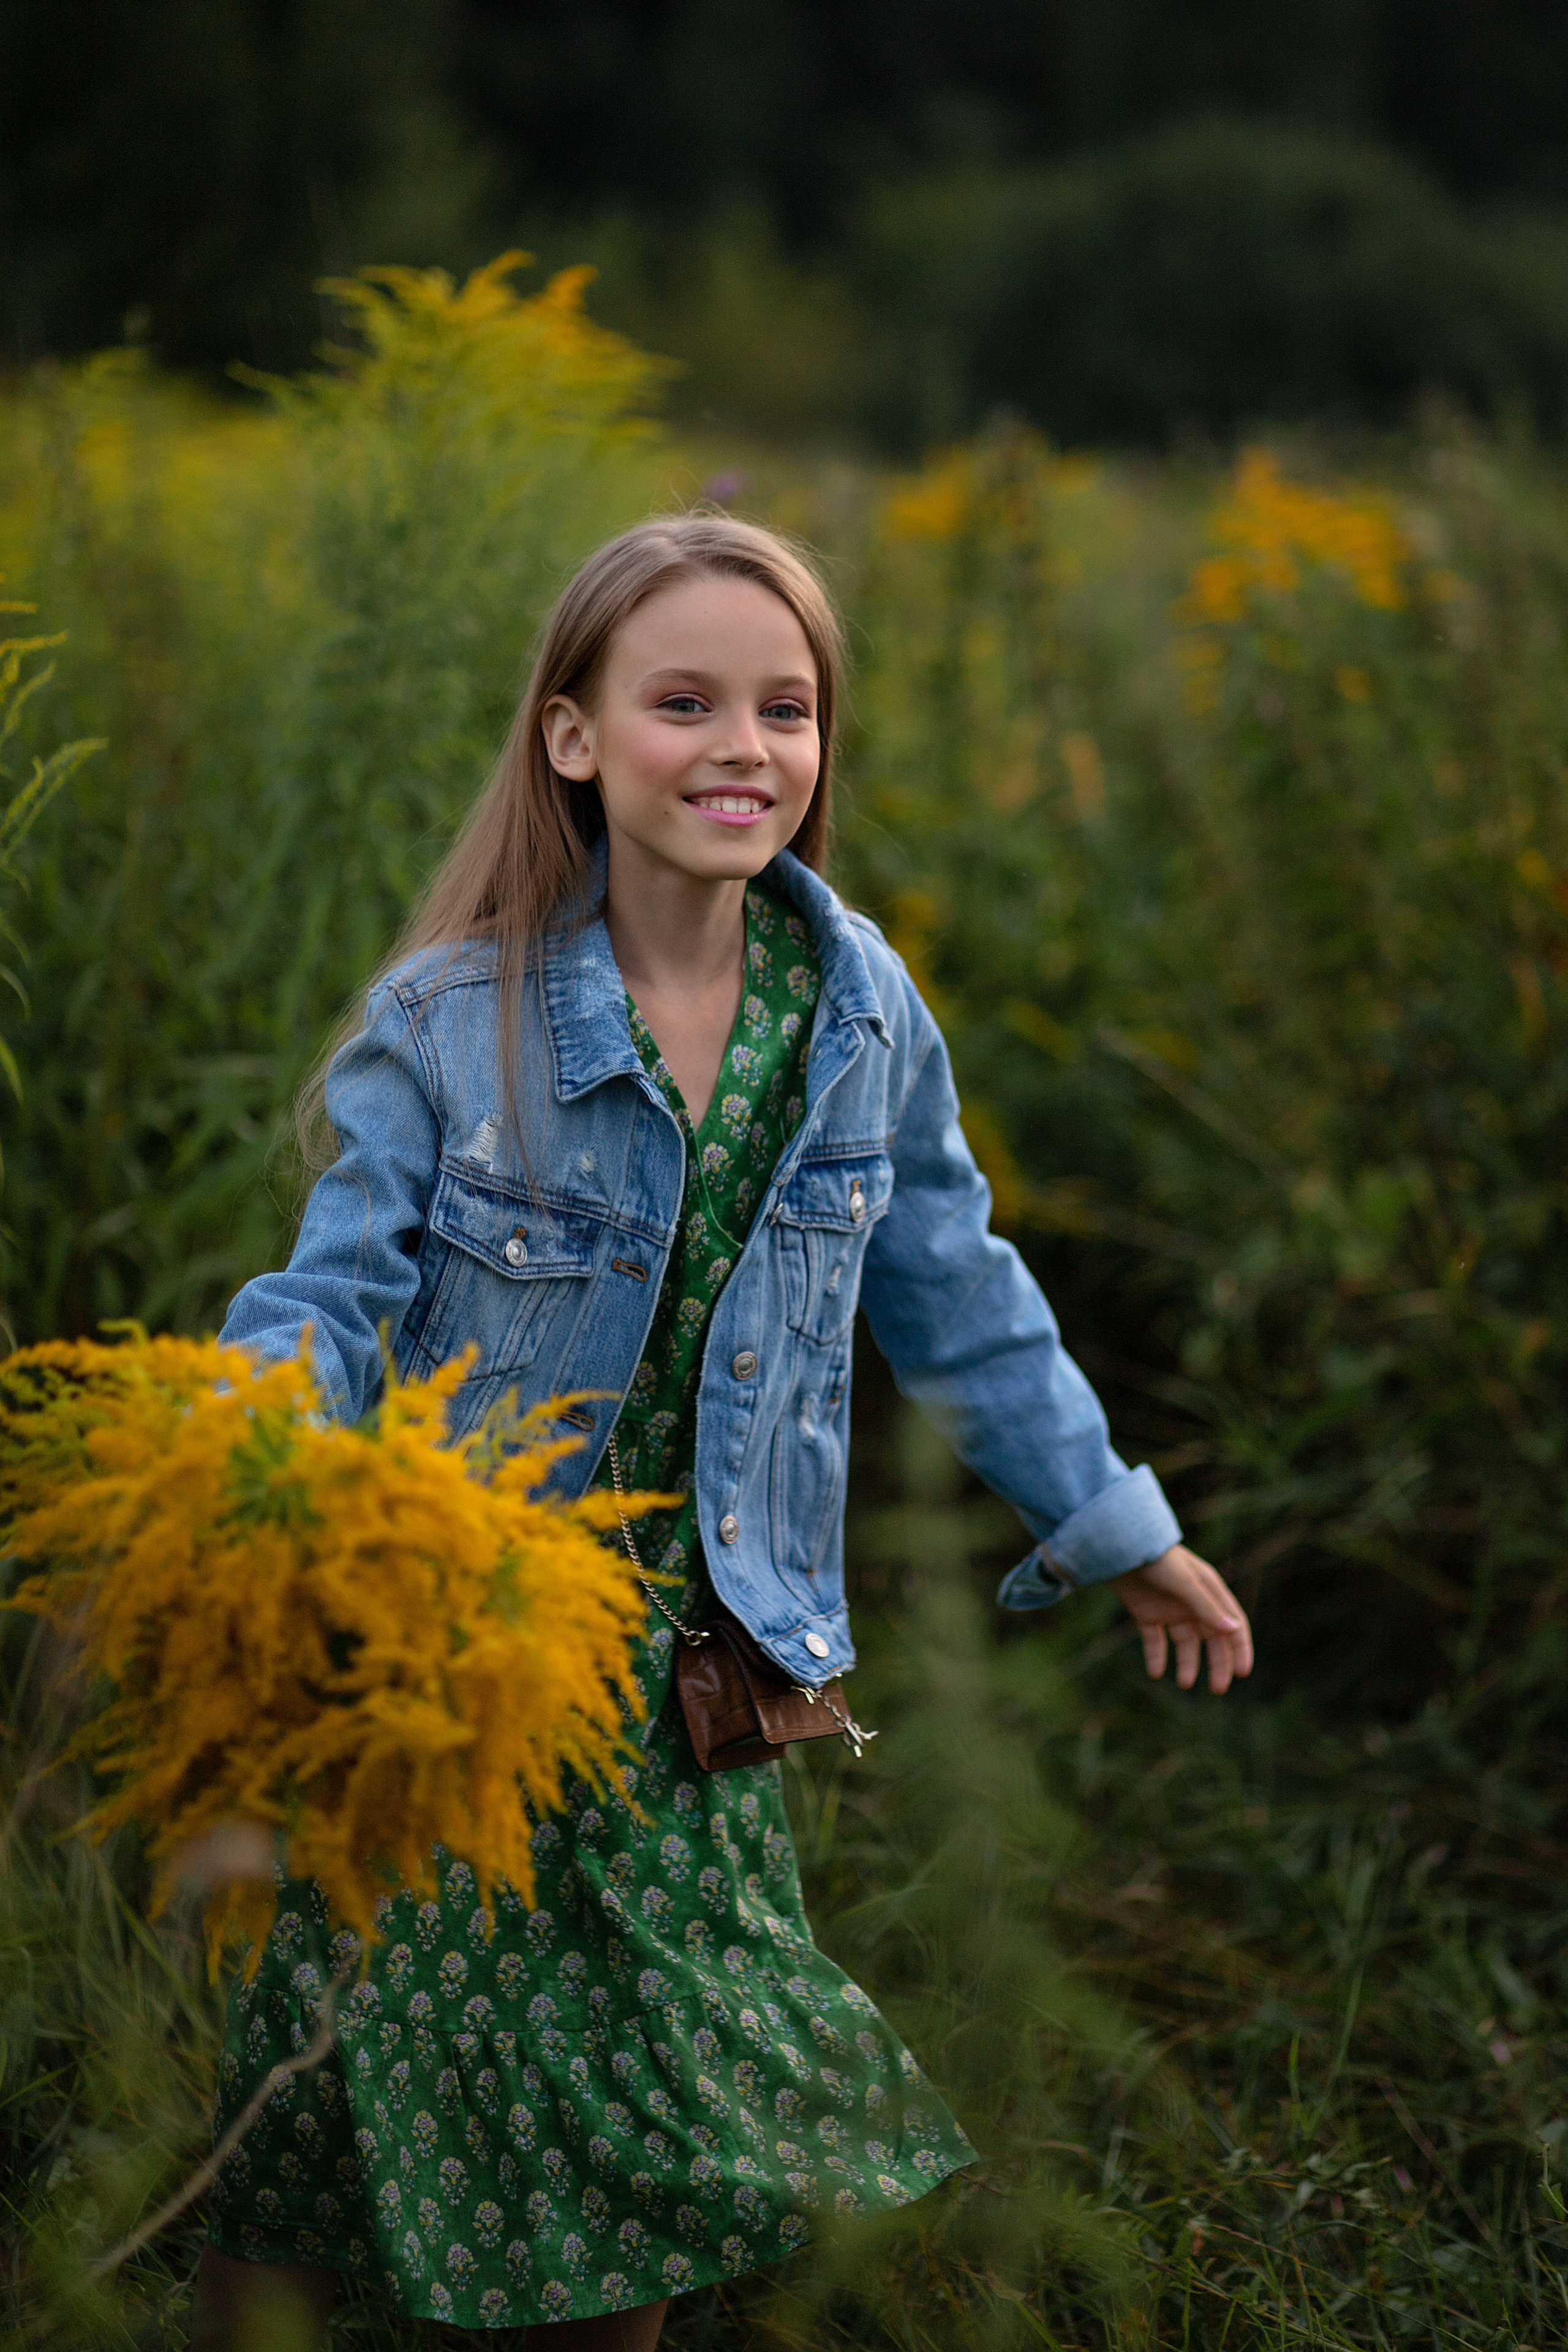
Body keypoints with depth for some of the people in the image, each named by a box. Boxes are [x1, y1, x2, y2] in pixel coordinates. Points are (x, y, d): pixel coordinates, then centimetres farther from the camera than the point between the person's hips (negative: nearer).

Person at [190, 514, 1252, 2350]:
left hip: (692, 1673, 3)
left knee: (645, 2125, 11)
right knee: (321, 2135, 4)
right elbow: (343, 1292, -7)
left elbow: (954, 1294, 13)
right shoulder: (448, 1019, -11)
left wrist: (1115, 1527, 20)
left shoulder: (863, 1014, 0)